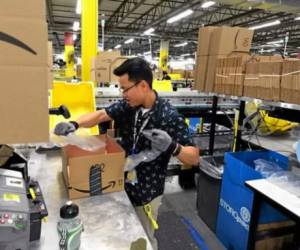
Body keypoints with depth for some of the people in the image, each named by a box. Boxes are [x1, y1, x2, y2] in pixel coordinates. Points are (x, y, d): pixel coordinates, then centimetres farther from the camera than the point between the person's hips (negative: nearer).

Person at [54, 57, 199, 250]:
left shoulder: (169, 116, -24)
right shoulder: (128, 105, -8)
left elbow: (194, 158, -21)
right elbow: (101, 115, 0)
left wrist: (172, 146, -41)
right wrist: (75, 124, -18)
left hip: (147, 191, -5)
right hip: (122, 183, 5)